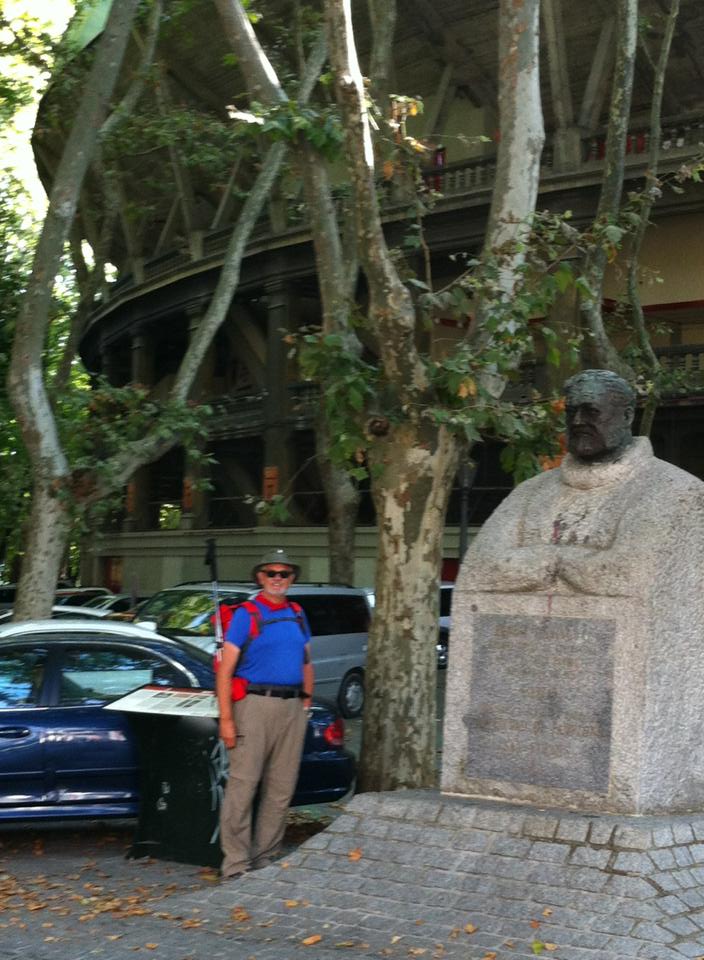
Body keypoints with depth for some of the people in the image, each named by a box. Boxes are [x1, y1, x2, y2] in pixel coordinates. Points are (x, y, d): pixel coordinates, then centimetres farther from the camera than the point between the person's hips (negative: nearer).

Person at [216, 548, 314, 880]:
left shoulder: (297, 615, 15)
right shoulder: (246, 615, -2)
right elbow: (225, 670, -7)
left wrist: (306, 700, 10)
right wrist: (226, 719, -13)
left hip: (292, 708, 6)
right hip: (256, 704, -6)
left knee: (281, 789, 8)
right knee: (242, 785, -7)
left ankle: (265, 859, 18)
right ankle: (236, 865, -2)